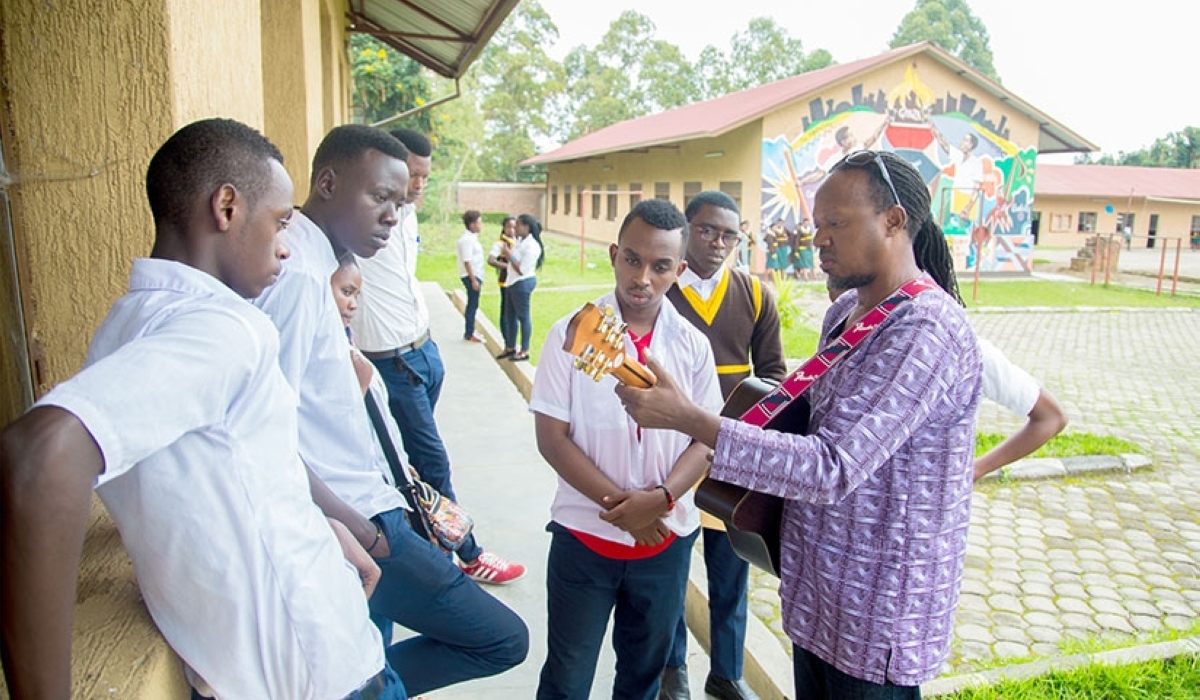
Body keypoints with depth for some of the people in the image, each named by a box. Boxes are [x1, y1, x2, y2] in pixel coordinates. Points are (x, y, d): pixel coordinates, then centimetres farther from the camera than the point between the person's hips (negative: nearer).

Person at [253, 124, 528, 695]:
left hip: (360, 517, 10)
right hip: (354, 523, -10)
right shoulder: (298, 274, -19)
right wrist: (361, 533, -18)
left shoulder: (309, 261, 12)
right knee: (504, 640, -5)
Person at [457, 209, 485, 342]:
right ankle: (469, 334, 4)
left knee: (472, 305, 15)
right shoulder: (467, 239, -18)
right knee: (472, 305, -4)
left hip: (475, 275, 10)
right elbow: (467, 261, -21)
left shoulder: (471, 237, 13)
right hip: (471, 276, -10)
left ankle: (469, 332, 24)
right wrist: (473, 280, -23)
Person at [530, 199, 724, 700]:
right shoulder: (572, 335, -10)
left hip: (667, 538, 2)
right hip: (585, 533, -2)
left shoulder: (691, 344, -3)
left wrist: (660, 498, -19)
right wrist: (619, 505, -17)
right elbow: (552, 437, -11)